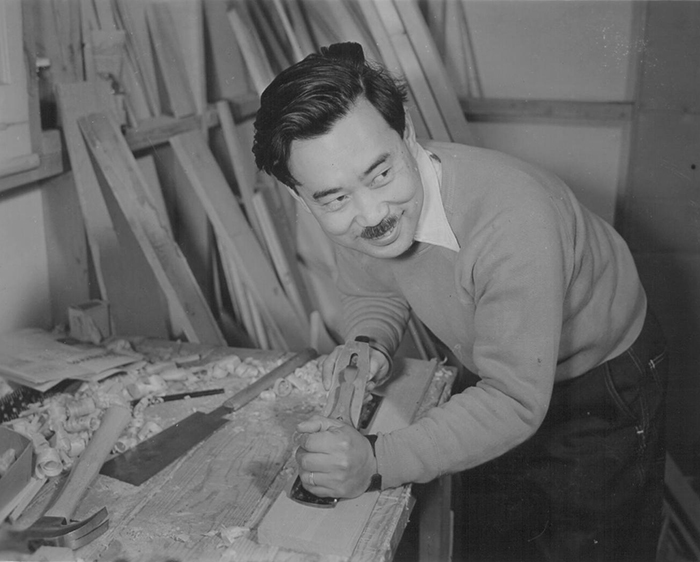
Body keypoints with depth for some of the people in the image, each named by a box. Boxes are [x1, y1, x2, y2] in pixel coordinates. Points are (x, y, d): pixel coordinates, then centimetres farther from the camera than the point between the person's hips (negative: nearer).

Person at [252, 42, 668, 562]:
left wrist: (378, 461, -43)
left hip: (605, 388, -5)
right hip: (501, 380, 6)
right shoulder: (355, 209, -21)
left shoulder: (513, 217, -41)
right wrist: (369, 344, -22)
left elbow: (515, 402, -36)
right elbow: (373, 293, 0)